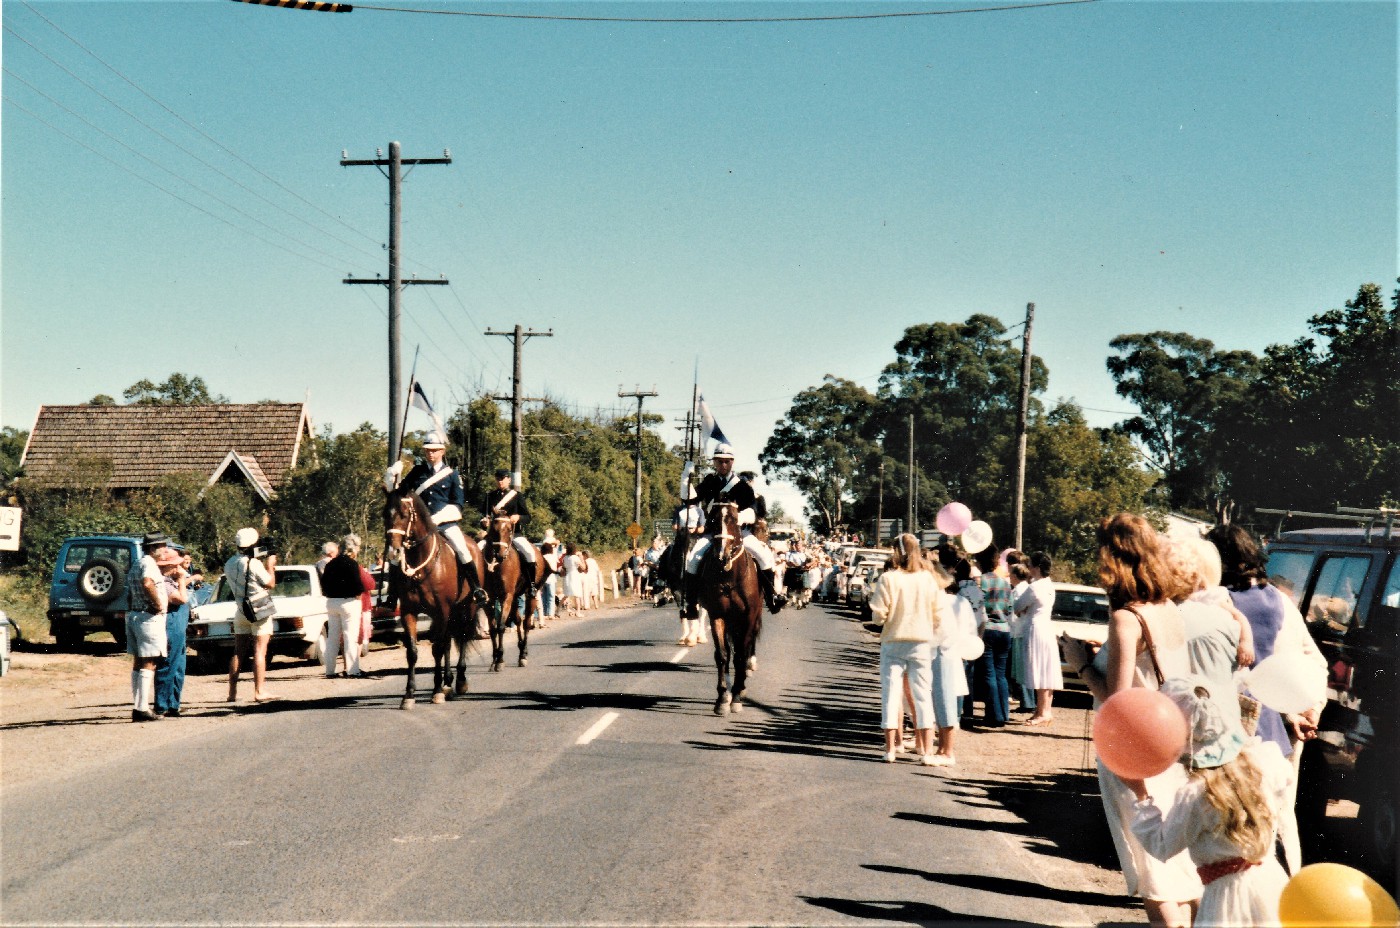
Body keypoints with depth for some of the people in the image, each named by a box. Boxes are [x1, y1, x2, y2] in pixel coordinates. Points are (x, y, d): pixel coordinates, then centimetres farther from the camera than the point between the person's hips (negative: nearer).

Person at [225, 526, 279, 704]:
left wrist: (265, 566, 17)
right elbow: (270, 583, -10)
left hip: (241, 611, 7)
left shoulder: (229, 564, 6)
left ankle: (232, 692, 12)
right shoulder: (254, 564, -17)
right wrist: (270, 565, 4)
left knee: (238, 652, 10)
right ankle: (259, 692, -6)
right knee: (259, 652, -4)